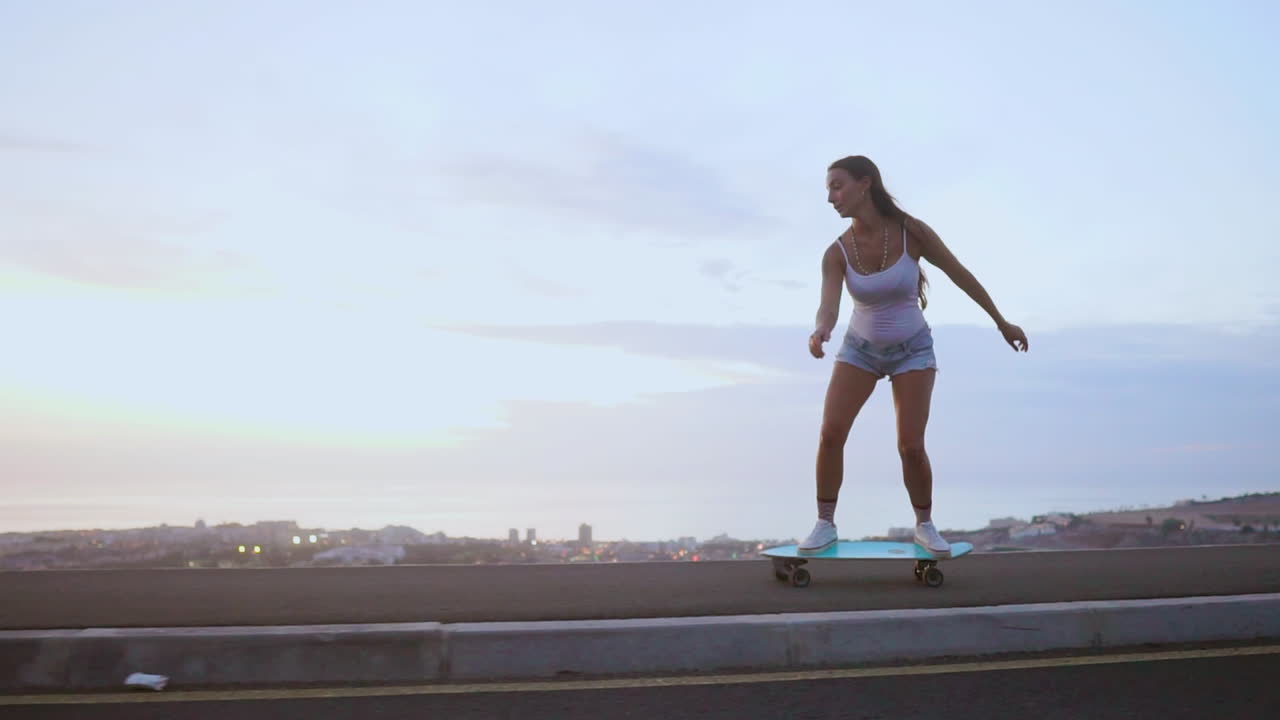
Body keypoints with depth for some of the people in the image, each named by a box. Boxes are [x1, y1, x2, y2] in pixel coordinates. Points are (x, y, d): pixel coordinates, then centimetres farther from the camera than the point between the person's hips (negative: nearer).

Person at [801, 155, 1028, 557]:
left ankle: (924, 526, 12)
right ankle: (825, 525, -1)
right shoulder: (837, 253, -17)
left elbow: (960, 275, -8)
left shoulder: (913, 231, -21)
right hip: (861, 349, 2)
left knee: (911, 447, -13)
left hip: (912, 350, -1)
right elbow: (828, 309, -31)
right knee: (830, 434, -16)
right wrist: (819, 335, -56)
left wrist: (1002, 323, 2)